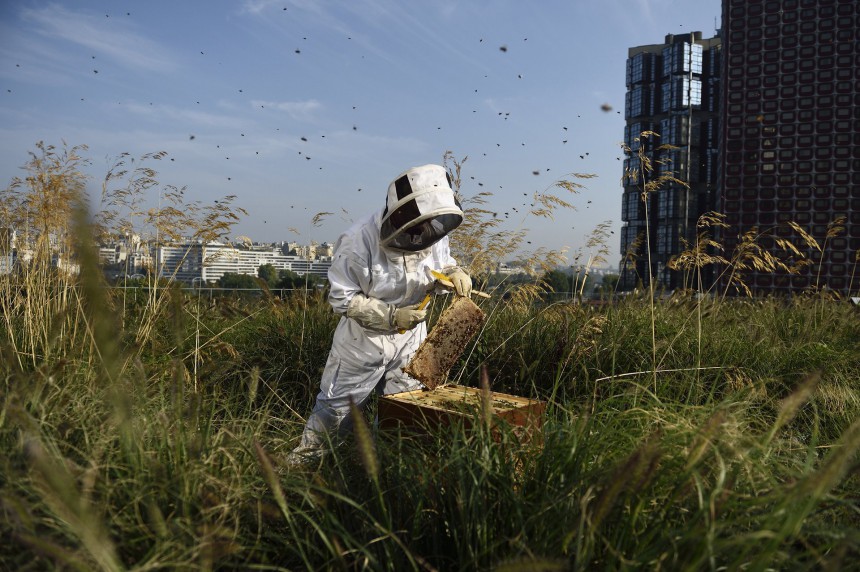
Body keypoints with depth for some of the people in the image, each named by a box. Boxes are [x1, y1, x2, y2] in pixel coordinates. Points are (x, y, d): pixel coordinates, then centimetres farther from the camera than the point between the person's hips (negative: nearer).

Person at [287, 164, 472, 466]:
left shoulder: (433, 232, -13)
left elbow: (441, 259, 9)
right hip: (363, 340, -4)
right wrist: (391, 316, -28)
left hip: (411, 338, 4)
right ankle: (304, 458, 33)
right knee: (336, 408, 10)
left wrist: (454, 271, -16)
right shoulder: (359, 241, -28)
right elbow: (342, 298, -21)